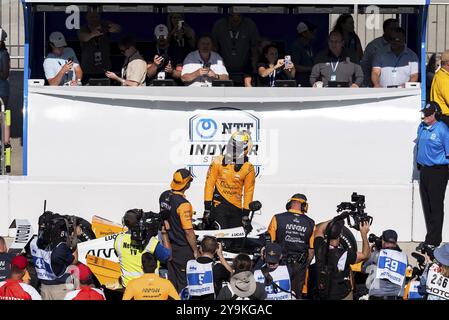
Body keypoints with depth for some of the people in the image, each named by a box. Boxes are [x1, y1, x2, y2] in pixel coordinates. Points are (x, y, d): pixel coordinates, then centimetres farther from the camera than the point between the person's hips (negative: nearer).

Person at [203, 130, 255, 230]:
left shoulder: (248, 168, 2)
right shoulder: (218, 162, -1)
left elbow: (248, 191, 5)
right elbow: (209, 184, 1)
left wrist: (246, 214, 3)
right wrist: (207, 208, -4)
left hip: (236, 209, 2)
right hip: (219, 206, -2)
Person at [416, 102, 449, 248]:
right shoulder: (422, 127, 7)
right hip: (424, 170, 8)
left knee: (436, 207, -3)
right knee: (426, 206, 13)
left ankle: (434, 239, 2)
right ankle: (431, 236, 23)